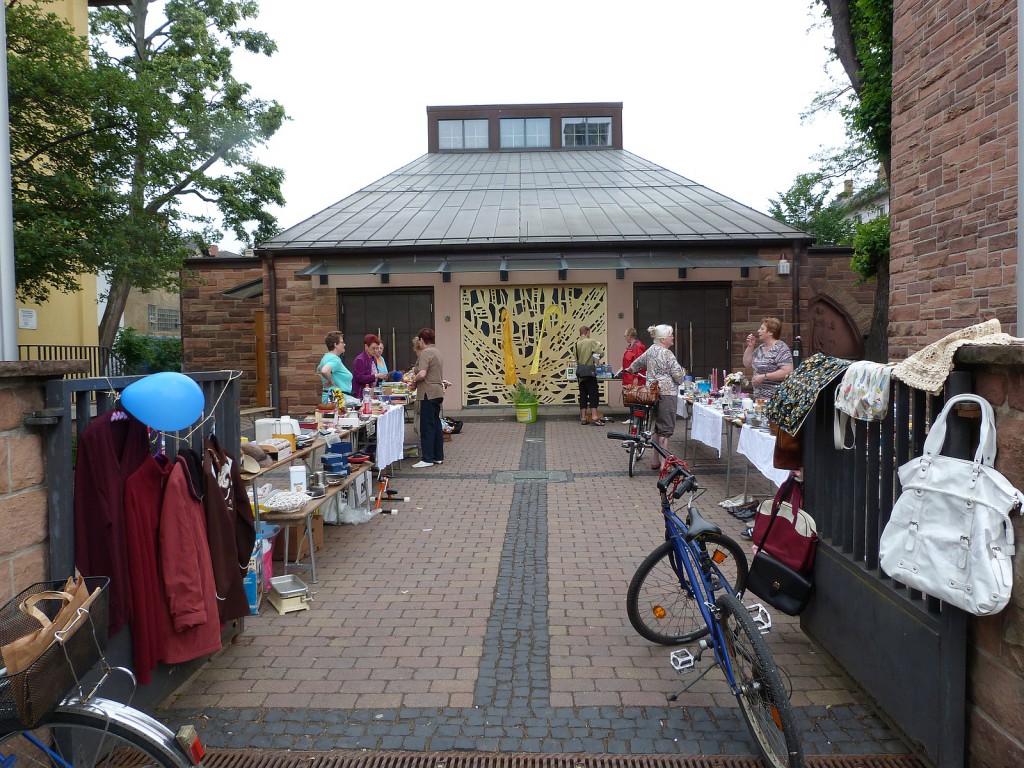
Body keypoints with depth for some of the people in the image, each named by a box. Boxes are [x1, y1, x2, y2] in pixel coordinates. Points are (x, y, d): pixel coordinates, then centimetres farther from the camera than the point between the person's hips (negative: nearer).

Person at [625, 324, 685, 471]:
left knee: (658, 427, 17)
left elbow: (639, 361, 28)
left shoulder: (651, 349, 11)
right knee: (666, 428, -6)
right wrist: (679, 380, 6)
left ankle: (656, 461, 23)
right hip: (666, 393, -9)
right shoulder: (667, 353, -14)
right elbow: (678, 374, -17)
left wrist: (630, 369, 48)